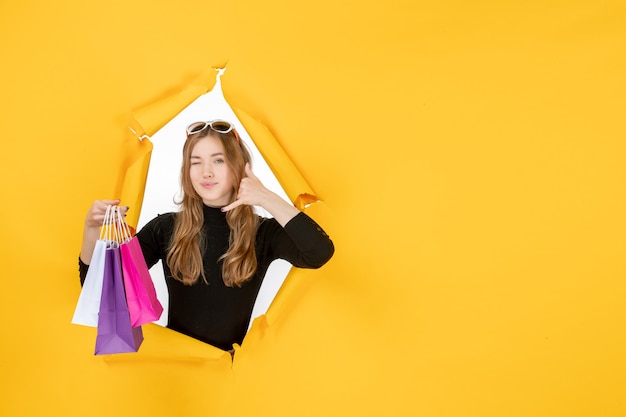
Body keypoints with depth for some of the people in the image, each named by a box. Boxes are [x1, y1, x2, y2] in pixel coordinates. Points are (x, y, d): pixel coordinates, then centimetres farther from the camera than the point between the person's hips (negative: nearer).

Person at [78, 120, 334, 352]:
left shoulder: (263, 233, -3)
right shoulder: (165, 228, 1)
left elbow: (321, 253, -22)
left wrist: (268, 199, -19)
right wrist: (92, 228, -16)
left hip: (230, 360, 0)